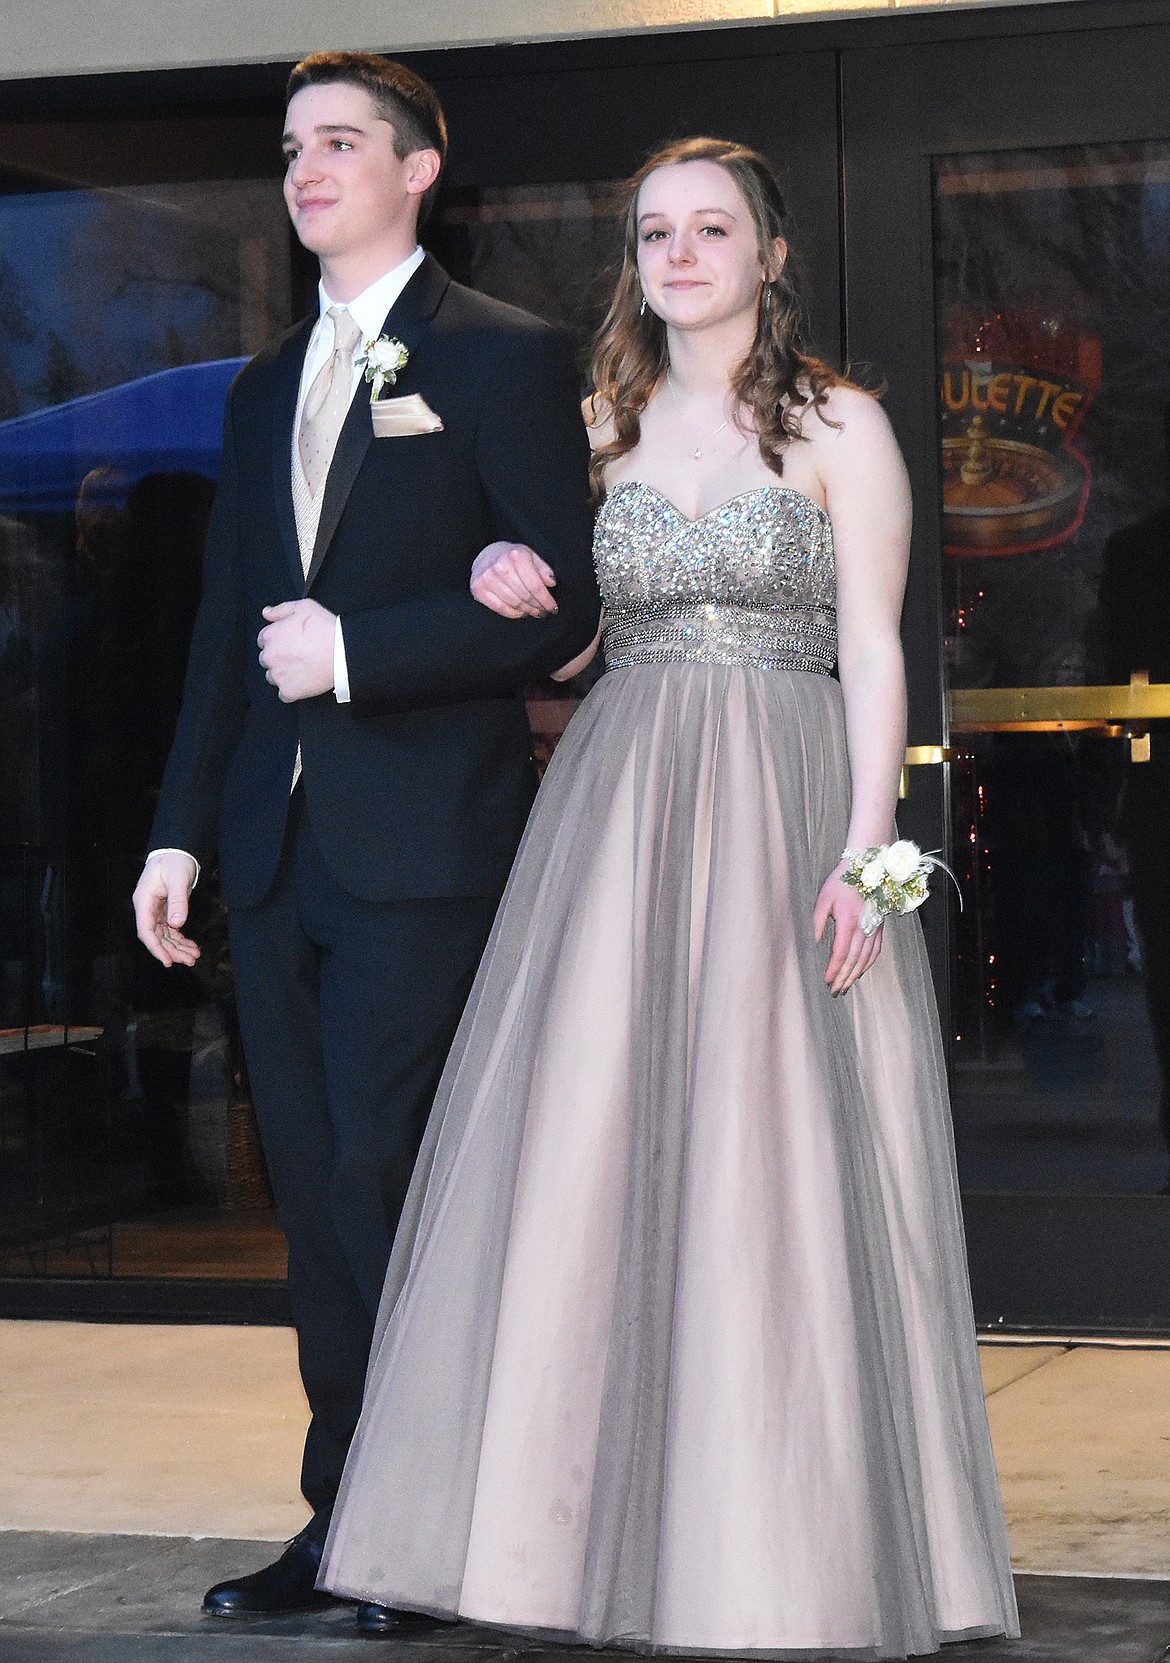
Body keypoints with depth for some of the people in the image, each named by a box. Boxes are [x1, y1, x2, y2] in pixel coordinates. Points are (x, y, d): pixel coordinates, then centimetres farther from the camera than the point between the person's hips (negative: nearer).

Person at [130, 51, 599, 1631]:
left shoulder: (504, 357, -2)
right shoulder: (265, 386, 19)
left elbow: (564, 606, -8)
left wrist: (356, 651, -14)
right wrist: (182, 828, 15)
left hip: (422, 846, -7)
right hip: (280, 848, 7)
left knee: (388, 1184, -8)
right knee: (315, 1190, 8)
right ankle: (345, 1517, 15)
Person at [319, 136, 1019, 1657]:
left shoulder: (842, 427, 2)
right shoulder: (605, 428, 13)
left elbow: (873, 652, -3)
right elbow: (562, 612, 26)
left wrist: (864, 848, -14)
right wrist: (500, 570, 3)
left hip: (785, 808, -4)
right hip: (619, 801, 4)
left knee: (774, 1166, -6)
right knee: (599, 1155, -1)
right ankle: (630, 1534, 7)